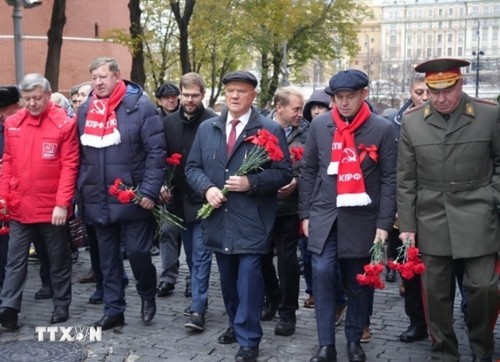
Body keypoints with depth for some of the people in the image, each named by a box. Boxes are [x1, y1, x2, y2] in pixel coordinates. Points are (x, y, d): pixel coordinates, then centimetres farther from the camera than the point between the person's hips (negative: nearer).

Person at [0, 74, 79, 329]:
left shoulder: (64, 123, -9)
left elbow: (69, 166, -11)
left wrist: (62, 204, -15)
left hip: (52, 208, -3)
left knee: (58, 259, 10)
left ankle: (61, 306, 23)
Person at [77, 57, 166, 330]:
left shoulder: (140, 106, -9)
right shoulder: (85, 110, 7)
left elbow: (156, 152, -11)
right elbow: (80, 156, 13)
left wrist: (149, 191, -16)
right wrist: (81, 192, 8)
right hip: (98, 202, 5)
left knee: (137, 252, 2)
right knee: (107, 258, 12)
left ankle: (148, 296, 29)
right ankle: (113, 310, 23)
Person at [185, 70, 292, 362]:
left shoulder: (271, 130, -3)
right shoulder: (206, 128, 10)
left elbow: (283, 172, -6)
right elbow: (193, 167, 11)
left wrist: (251, 183, -19)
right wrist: (207, 188, -9)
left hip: (251, 221, -4)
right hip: (219, 220, 5)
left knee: (249, 280, -5)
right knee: (228, 280, 17)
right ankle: (236, 325, 35)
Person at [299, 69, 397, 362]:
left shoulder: (383, 128, -3)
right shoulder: (319, 125, 4)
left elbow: (389, 178, -3)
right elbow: (309, 171, 9)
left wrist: (384, 223, -8)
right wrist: (305, 213, 6)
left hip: (362, 218, -1)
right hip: (324, 215, 1)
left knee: (359, 282, 8)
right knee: (322, 274, -10)